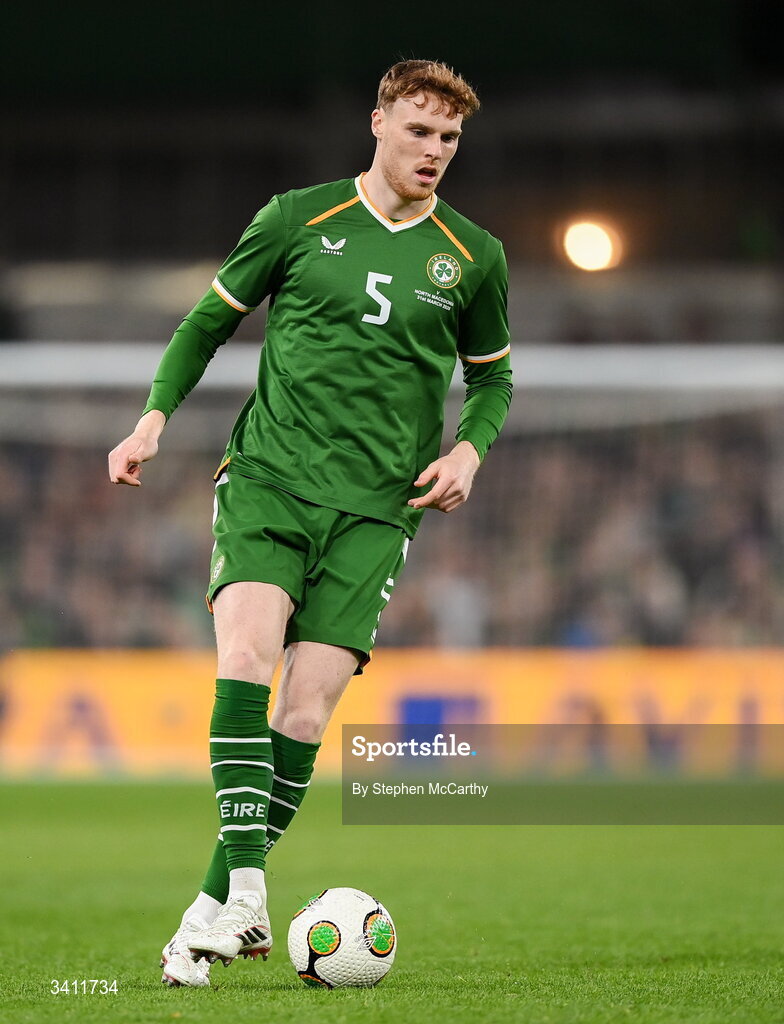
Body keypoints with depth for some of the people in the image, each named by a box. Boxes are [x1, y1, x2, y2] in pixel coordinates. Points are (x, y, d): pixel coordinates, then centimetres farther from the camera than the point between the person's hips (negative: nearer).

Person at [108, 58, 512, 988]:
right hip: (268, 475, -1)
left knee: (306, 712, -9)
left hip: (375, 506, 1)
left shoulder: (472, 257, 9)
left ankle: (217, 903, 3)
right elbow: (210, 319, 15)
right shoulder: (298, 218, 5)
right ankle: (246, 894, -28)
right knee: (245, 656, -25)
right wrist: (155, 415, 2)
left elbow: (494, 376, 23)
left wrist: (469, 448, 3)